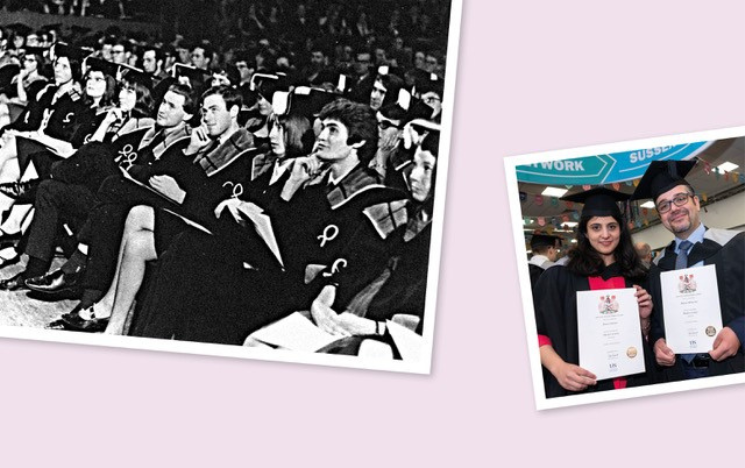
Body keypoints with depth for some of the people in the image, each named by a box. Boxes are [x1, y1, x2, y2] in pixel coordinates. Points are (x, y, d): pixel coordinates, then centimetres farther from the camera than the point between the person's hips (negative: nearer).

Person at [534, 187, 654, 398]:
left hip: (634, 384, 3)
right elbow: (538, 333, -5)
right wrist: (558, 368, -20)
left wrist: (643, 318, -4)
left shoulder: (635, 278, 8)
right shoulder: (559, 279, -3)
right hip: (582, 388, -3)